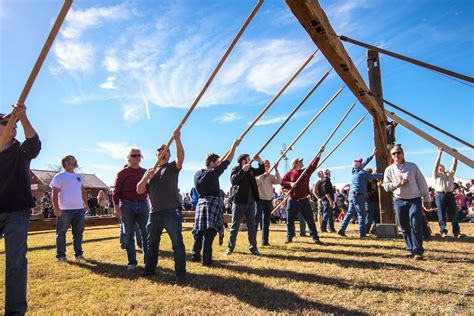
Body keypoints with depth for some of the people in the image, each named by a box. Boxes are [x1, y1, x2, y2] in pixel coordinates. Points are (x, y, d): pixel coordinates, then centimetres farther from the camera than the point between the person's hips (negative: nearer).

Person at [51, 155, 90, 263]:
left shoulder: (78, 176, 15)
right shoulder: (59, 176, -4)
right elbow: (55, 193, -8)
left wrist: (86, 203, 13)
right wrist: (56, 208, -15)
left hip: (79, 209, 6)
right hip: (65, 210, -6)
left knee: (78, 233, 9)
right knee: (61, 233, 3)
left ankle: (78, 254, 16)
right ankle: (61, 255, 13)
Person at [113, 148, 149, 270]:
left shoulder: (145, 172, 11)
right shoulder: (122, 173, 1)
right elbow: (116, 191, -2)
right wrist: (116, 207, -9)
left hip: (143, 204, 3)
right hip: (127, 205, -2)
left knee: (146, 233, 5)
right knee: (128, 235, 4)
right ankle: (132, 261, 14)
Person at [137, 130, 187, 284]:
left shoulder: (173, 167, 4)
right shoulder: (148, 172, 17)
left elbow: (181, 157, -20)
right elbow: (139, 190, 9)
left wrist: (177, 140, -36)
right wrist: (146, 177, -9)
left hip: (172, 212, -5)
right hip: (154, 213, 5)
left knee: (177, 243, -7)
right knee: (152, 243, 18)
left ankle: (181, 274, -2)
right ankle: (149, 269, 35)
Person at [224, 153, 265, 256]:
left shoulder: (251, 169, 10)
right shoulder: (236, 169, -7)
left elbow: (261, 171, 23)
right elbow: (233, 181, -23)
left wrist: (260, 162, 4)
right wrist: (243, 170, -28)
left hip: (251, 202, 6)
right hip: (239, 202, -5)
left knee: (252, 226, 8)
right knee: (234, 226, 2)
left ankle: (253, 248, 16)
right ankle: (230, 248, 12)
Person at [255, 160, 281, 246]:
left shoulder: (271, 176, 13)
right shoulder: (258, 175, 1)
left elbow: (278, 181, -4)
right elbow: (255, 182, -16)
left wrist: (276, 170, -9)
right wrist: (263, 175, -20)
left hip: (268, 201, 5)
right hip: (259, 200, -5)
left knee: (266, 223, 9)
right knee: (256, 221, -6)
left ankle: (265, 241, 16)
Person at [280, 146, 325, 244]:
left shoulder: (306, 171, 8)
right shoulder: (290, 173, 1)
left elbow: (314, 164, -3)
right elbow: (282, 182, 0)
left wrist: (319, 153, -12)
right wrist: (290, 184, -16)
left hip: (304, 200, 2)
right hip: (292, 200, -1)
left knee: (310, 219, 1)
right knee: (290, 220, 5)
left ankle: (314, 237, 9)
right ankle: (289, 237, 20)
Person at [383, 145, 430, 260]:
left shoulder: (412, 166, 4)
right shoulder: (389, 170, 5)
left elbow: (422, 182, 5)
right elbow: (386, 186, 4)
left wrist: (426, 198, 2)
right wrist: (398, 184, -13)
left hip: (414, 199, -1)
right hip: (399, 201, 2)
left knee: (416, 225, -11)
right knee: (405, 227, 5)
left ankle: (418, 251, -7)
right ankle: (410, 249, 18)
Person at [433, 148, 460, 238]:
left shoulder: (450, 173, 22)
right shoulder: (436, 174, 12)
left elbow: (454, 164, 9)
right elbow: (436, 164, -3)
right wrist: (439, 153, -8)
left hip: (450, 195, 3)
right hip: (440, 195, -3)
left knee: (453, 213, 1)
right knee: (441, 214, -3)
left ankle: (456, 232, 6)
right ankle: (443, 231, 1)